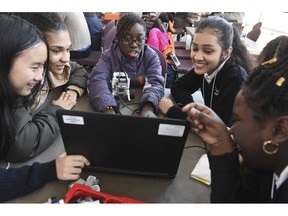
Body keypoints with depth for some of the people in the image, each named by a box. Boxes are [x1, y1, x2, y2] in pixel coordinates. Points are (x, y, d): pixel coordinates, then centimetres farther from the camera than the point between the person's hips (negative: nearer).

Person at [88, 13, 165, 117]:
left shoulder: (151, 56, -2)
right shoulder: (108, 56, -4)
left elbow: (155, 83, -16)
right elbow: (97, 80, -20)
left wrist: (148, 108, -38)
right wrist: (108, 109, -39)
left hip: (142, 105, 2)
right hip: (115, 105, -1)